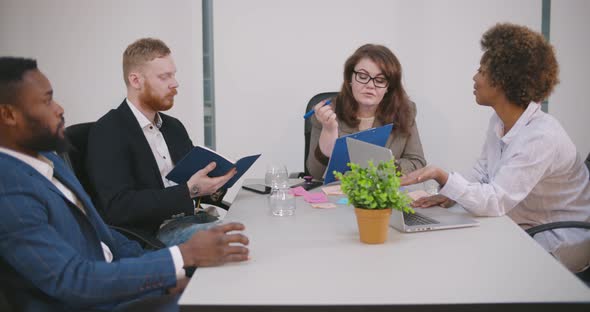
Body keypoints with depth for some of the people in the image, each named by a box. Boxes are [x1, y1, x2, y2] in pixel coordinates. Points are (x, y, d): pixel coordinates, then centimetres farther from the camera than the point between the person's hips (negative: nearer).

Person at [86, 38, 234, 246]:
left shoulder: (174, 127, 16)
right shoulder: (108, 133, -9)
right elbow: (118, 207, -19)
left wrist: (214, 181, -6)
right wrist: (189, 190, -24)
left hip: (188, 222, 8)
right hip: (148, 237, -8)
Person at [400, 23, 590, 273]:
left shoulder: (541, 138, -27)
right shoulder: (499, 121, 0)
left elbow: (494, 202, -32)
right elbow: (481, 172, 9)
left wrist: (442, 176, -41)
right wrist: (451, 193, -9)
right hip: (520, 231, 7)